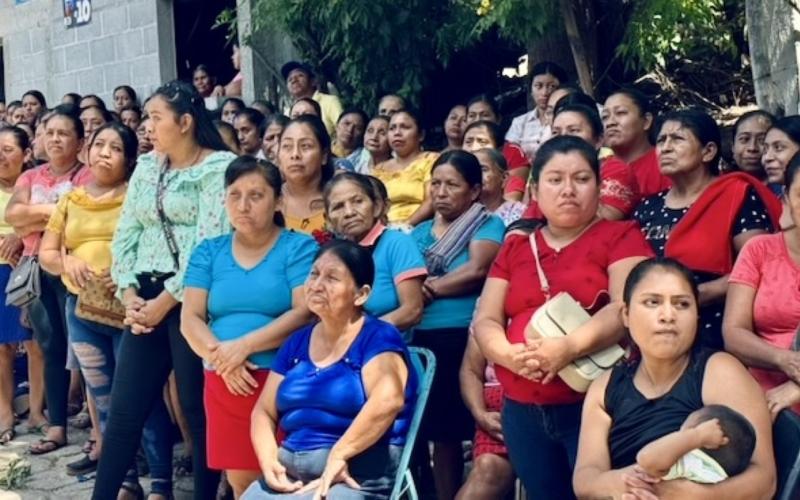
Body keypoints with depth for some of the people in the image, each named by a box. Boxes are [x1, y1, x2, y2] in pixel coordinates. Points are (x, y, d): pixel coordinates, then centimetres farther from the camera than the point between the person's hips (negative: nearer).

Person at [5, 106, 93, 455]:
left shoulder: (88, 177, -2)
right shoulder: (30, 177, 16)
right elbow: (11, 214, -1)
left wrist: (33, 219, -7)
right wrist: (52, 209, -9)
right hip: (35, 270, 6)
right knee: (51, 348, 10)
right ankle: (57, 426, 17)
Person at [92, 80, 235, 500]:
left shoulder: (219, 166, -6)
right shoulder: (146, 167, 16)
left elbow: (210, 245, -14)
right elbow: (124, 235, 13)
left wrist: (166, 300, -13)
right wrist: (128, 293, -1)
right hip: (145, 298, 6)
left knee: (198, 409, 2)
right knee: (124, 410, 7)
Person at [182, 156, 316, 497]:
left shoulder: (299, 248, 0)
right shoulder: (208, 252, 12)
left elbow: (304, 314, -11)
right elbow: (190, 319, 4)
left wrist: (243, 345, -18)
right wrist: (221, 357, -14)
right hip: (224, 384, 4)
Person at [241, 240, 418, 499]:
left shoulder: (377, 337, -4)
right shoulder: (297, 343, 15)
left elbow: (388, 399, -23)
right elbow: (264, 411, 14)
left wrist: (337, 456, -23)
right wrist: (269, 461, -4)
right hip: (290, 476, 5)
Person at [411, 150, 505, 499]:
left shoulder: (488, 225, 3)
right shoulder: (420, 231, 20)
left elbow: (477, 270, -14)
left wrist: (429, 288, -6)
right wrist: (423, 288, -11)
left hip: (462, 340, -5)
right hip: (419, 339, 5)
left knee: (448, 430, -3)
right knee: (425, 428, 4)